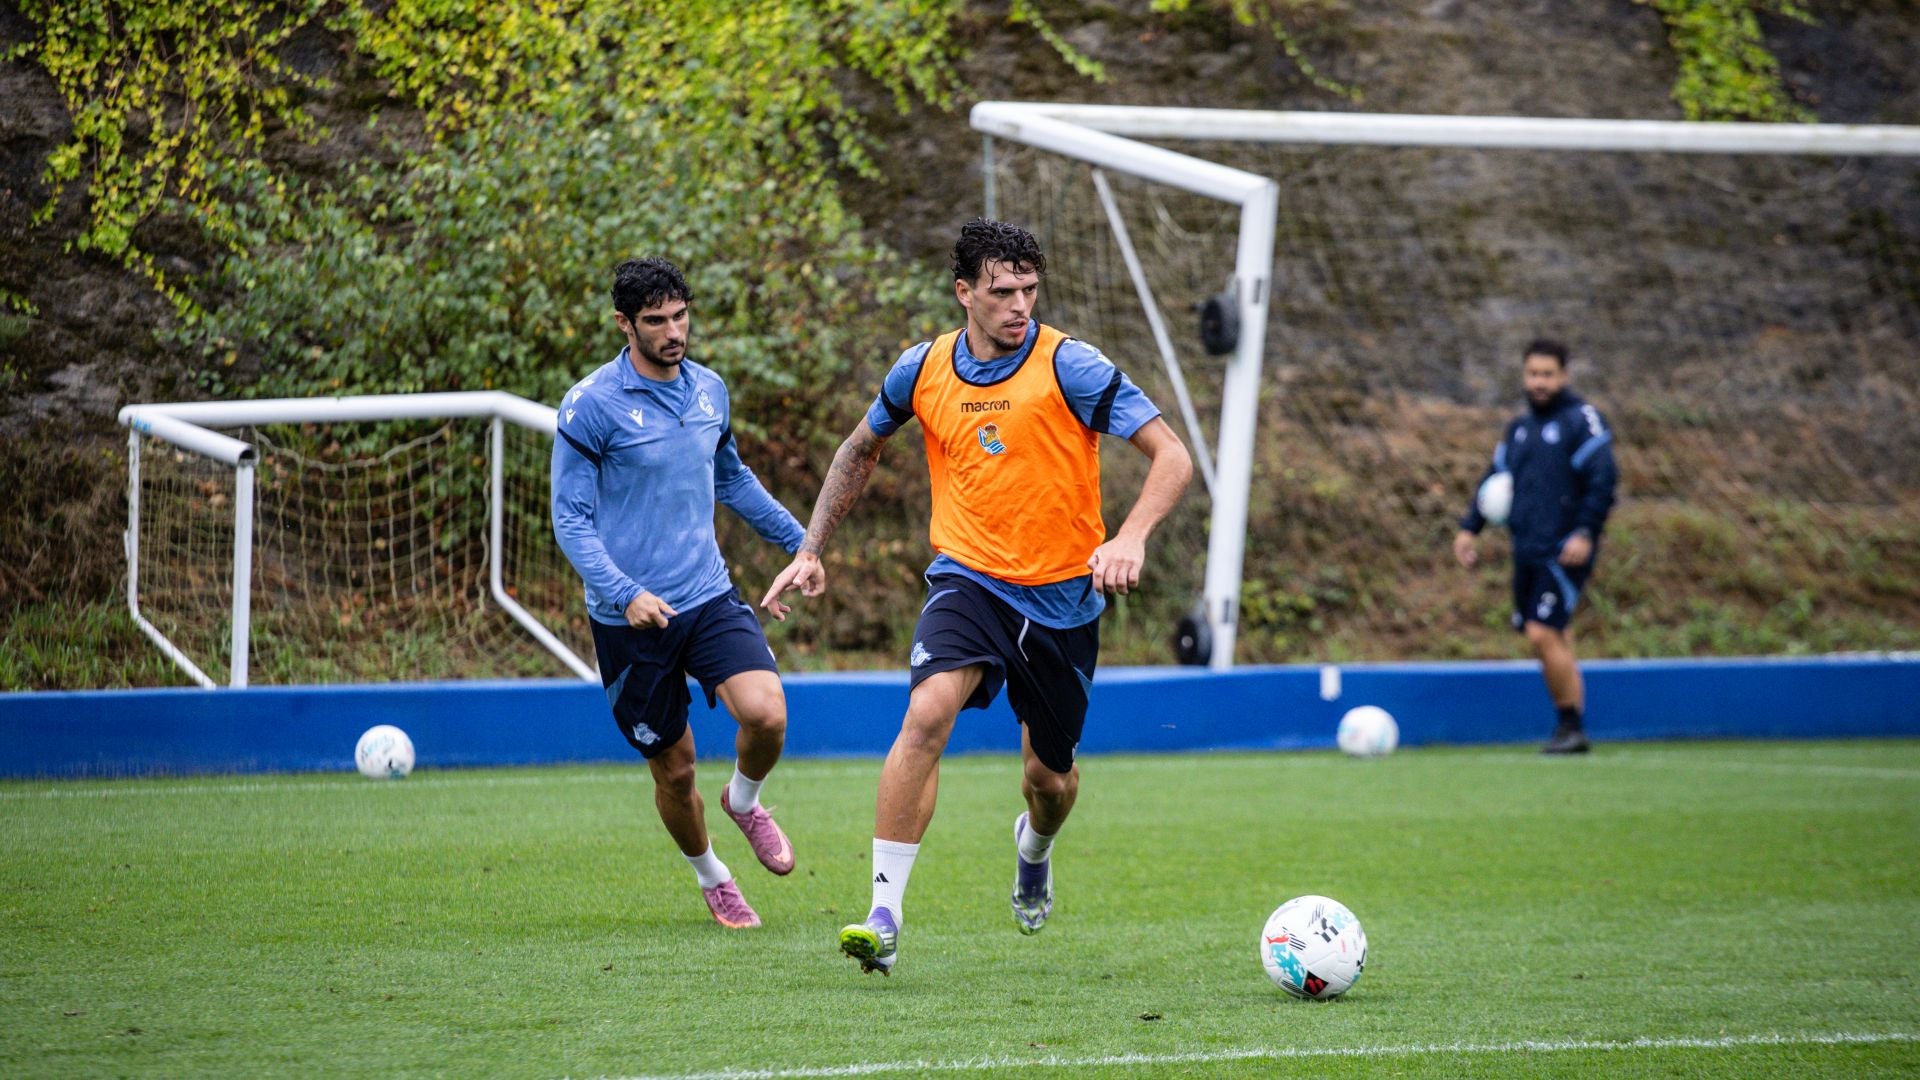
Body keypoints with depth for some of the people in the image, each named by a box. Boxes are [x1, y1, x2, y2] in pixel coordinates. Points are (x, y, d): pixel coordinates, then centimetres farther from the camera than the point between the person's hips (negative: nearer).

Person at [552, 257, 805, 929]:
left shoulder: (709, 389, 6)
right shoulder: (591, 406, -12)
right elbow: (572, 520, -12)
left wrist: (800, 539, 28)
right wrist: (624, 594, -25)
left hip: (709, 597, 4)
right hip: (631, 621, -4)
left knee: (767, 713, -20)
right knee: (674, 768, 4)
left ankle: (744, 801, 14)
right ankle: (711, 878, 32)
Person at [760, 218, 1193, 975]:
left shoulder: (1068, 366, -13)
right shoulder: (923, 370, -2)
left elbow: (1172, 457, -17)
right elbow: (860, 450, 18)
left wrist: (1131, 537, -35)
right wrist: (811, 550, 13)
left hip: (1063, 594, -1)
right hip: (968, 578, 1)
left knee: (1048, 776, 12)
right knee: (927, 714, -27)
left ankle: (1035, 849, 52)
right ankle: (884, 917, -26)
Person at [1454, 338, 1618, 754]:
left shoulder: (1581, 420, -6)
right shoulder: (1519, 427, 17)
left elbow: (1601, 481, -12)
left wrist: (1585, 532, -22)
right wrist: (1469, 528, 13)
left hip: (1564, 552, -7)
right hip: (1527, 552, 7)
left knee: (1543, 633, -15)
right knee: (1554, 641, 8)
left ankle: (1571, 726, -6)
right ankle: (1572, 730, 13)